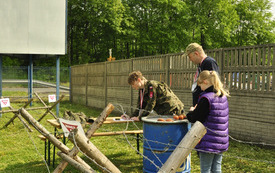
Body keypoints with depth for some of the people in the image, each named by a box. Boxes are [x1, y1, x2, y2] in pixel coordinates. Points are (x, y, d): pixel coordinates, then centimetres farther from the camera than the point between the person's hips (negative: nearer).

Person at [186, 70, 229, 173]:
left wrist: (191, 111, 6)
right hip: (221, 141, 7)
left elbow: (194, 118, -15)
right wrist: (197, 110, 14)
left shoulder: (206, 98, -19)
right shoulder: (223, 97, 6)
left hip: (208, 142, -7)